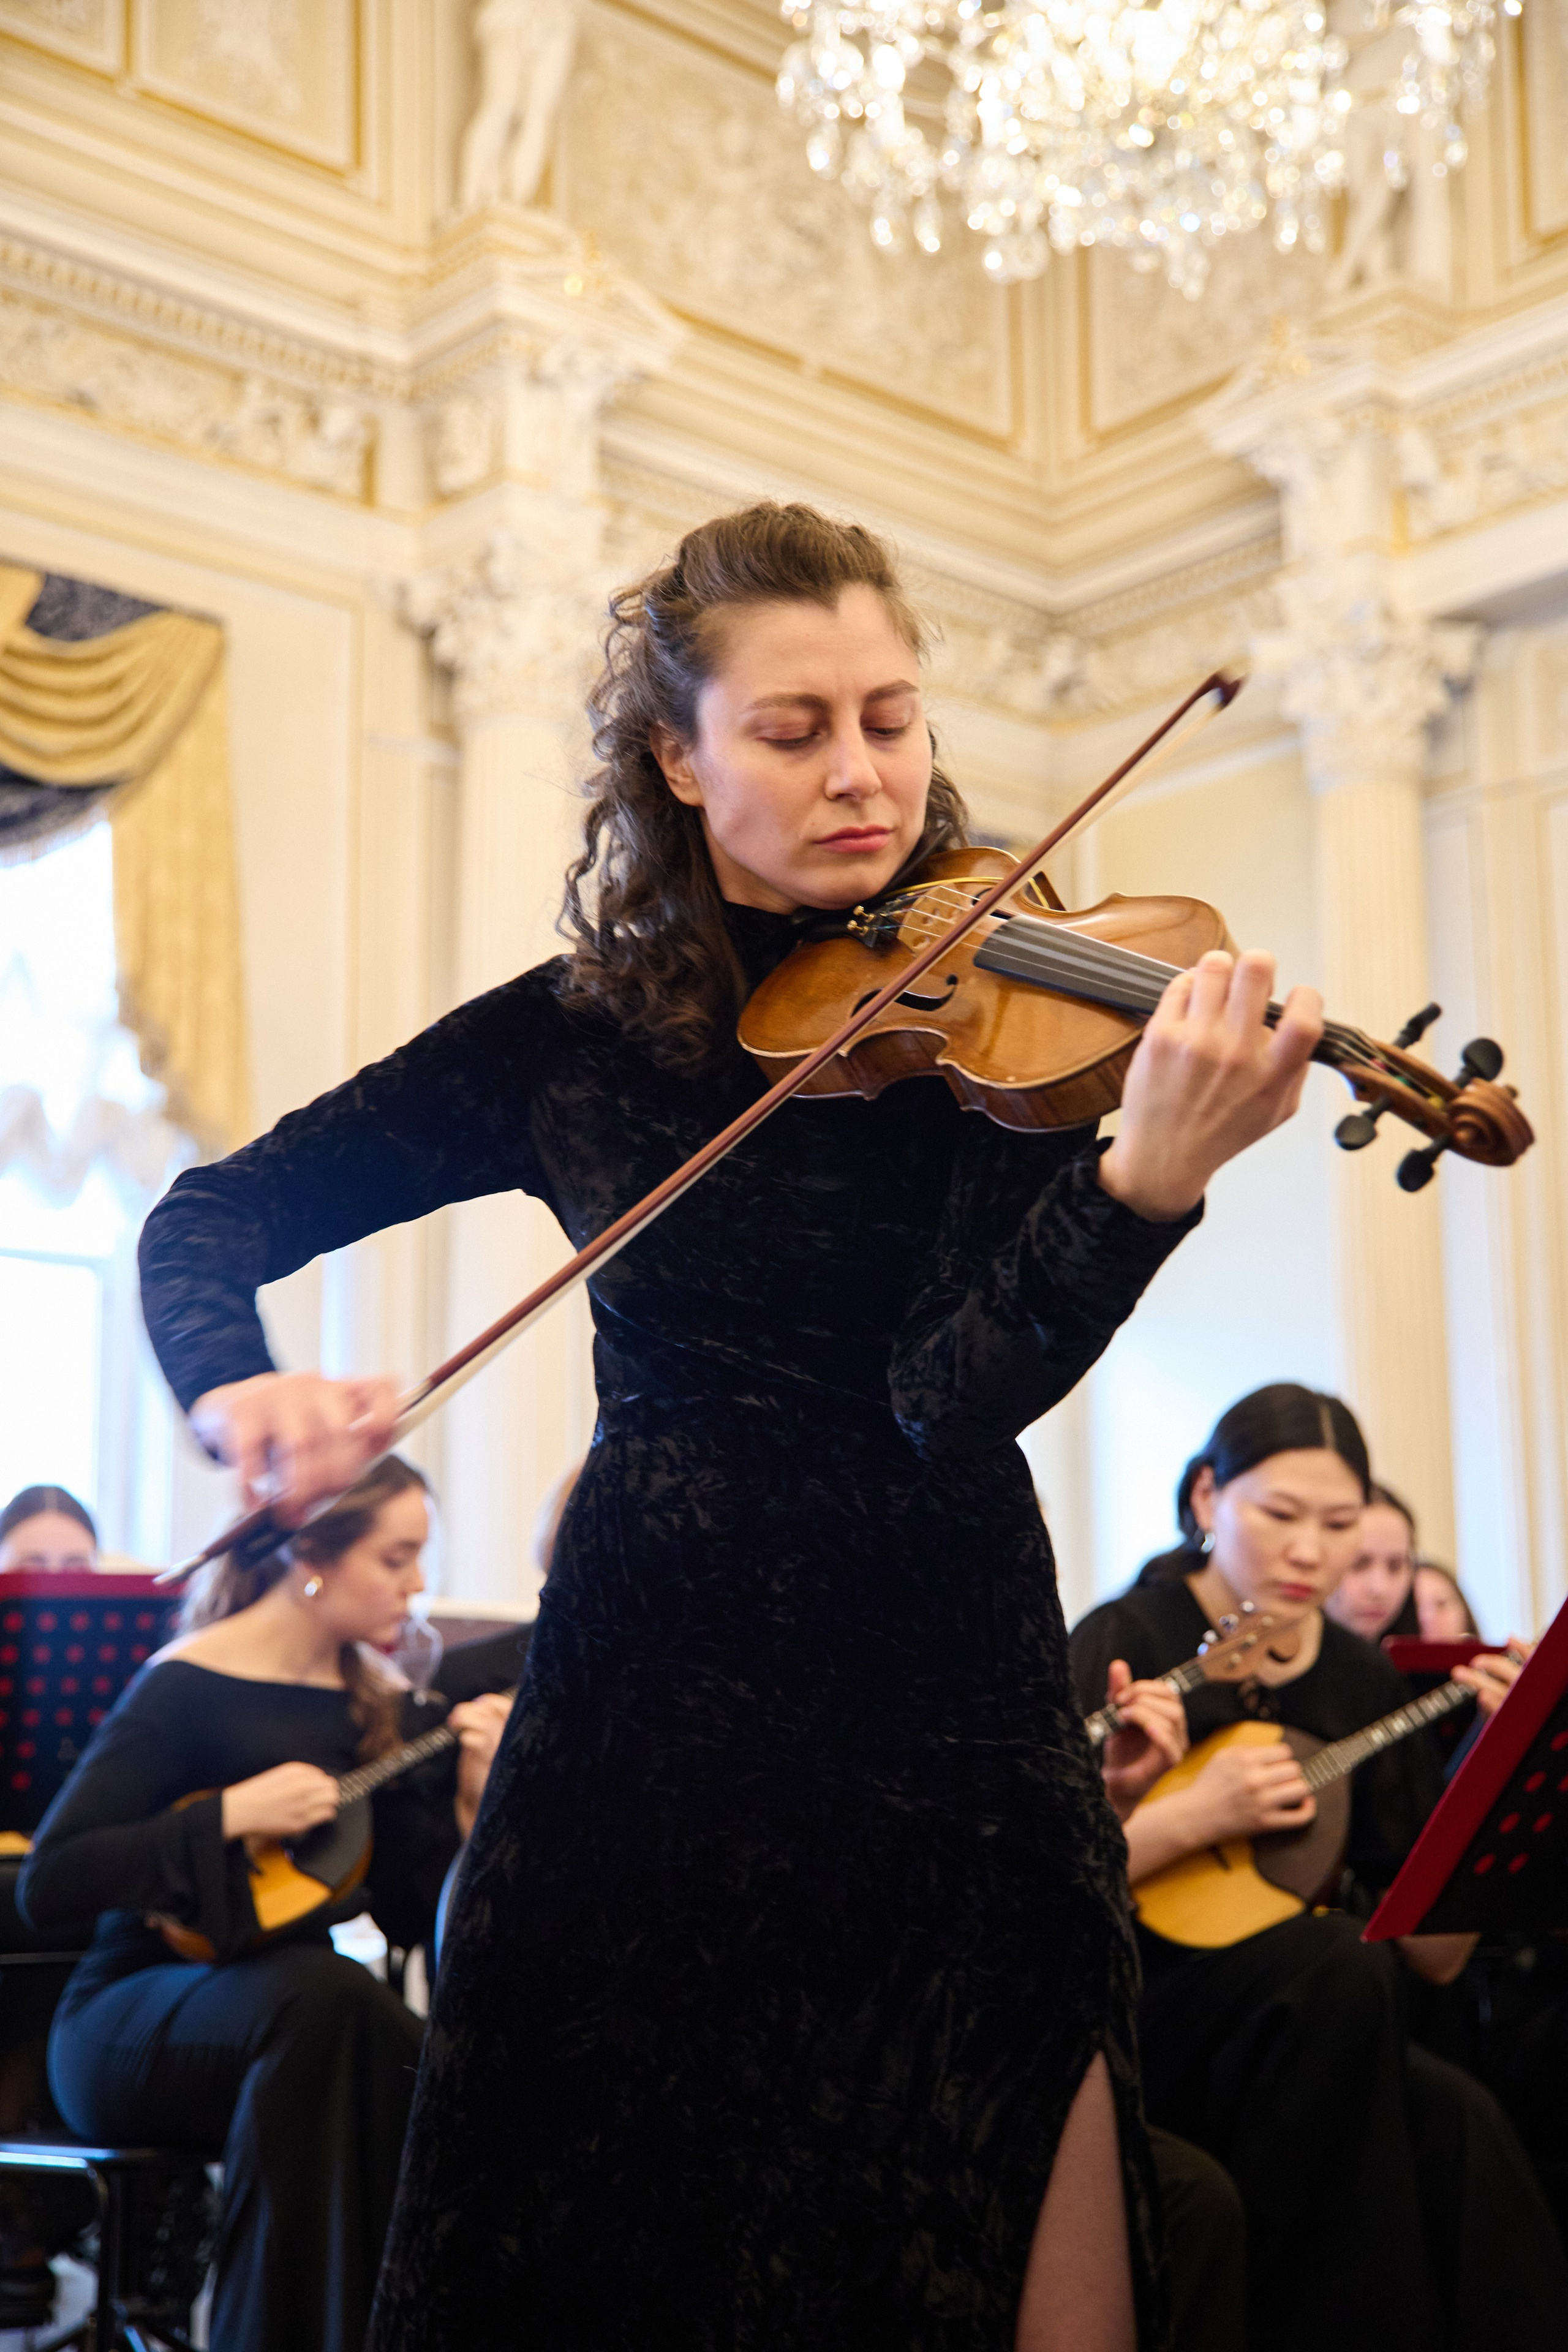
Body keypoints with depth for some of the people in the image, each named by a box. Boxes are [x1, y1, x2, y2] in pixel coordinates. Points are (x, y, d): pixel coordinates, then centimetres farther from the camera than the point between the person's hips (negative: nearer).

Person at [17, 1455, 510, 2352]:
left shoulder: (372, 1703, 8)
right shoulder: (189, 1689, -12)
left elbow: (407, 1907, 11)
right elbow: (49, 1886, -18)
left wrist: (466, 1796, -5)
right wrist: (232, 1816, -22)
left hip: (297, 2010, 5)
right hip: (133, 2026, -5)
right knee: (322, 1991, -37)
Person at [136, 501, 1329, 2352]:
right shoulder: (580, 1033, 3)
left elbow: (960, 1397, -17)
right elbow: (206, 1221, 8)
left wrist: (1149, 1176, -35)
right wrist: (235, 1387, -14)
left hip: (945, 1713, -1)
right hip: (648, 1696, 1)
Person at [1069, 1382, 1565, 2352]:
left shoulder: (1364, 1682, 10)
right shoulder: (1129, 1642, -4)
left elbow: (1434, 1953, 7)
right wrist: (1195, 1816, -21)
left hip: (1311, 2045, 4)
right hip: (1134, 2039, -3)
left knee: (1457, 2122, -28)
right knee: (1342, 1962, -32)